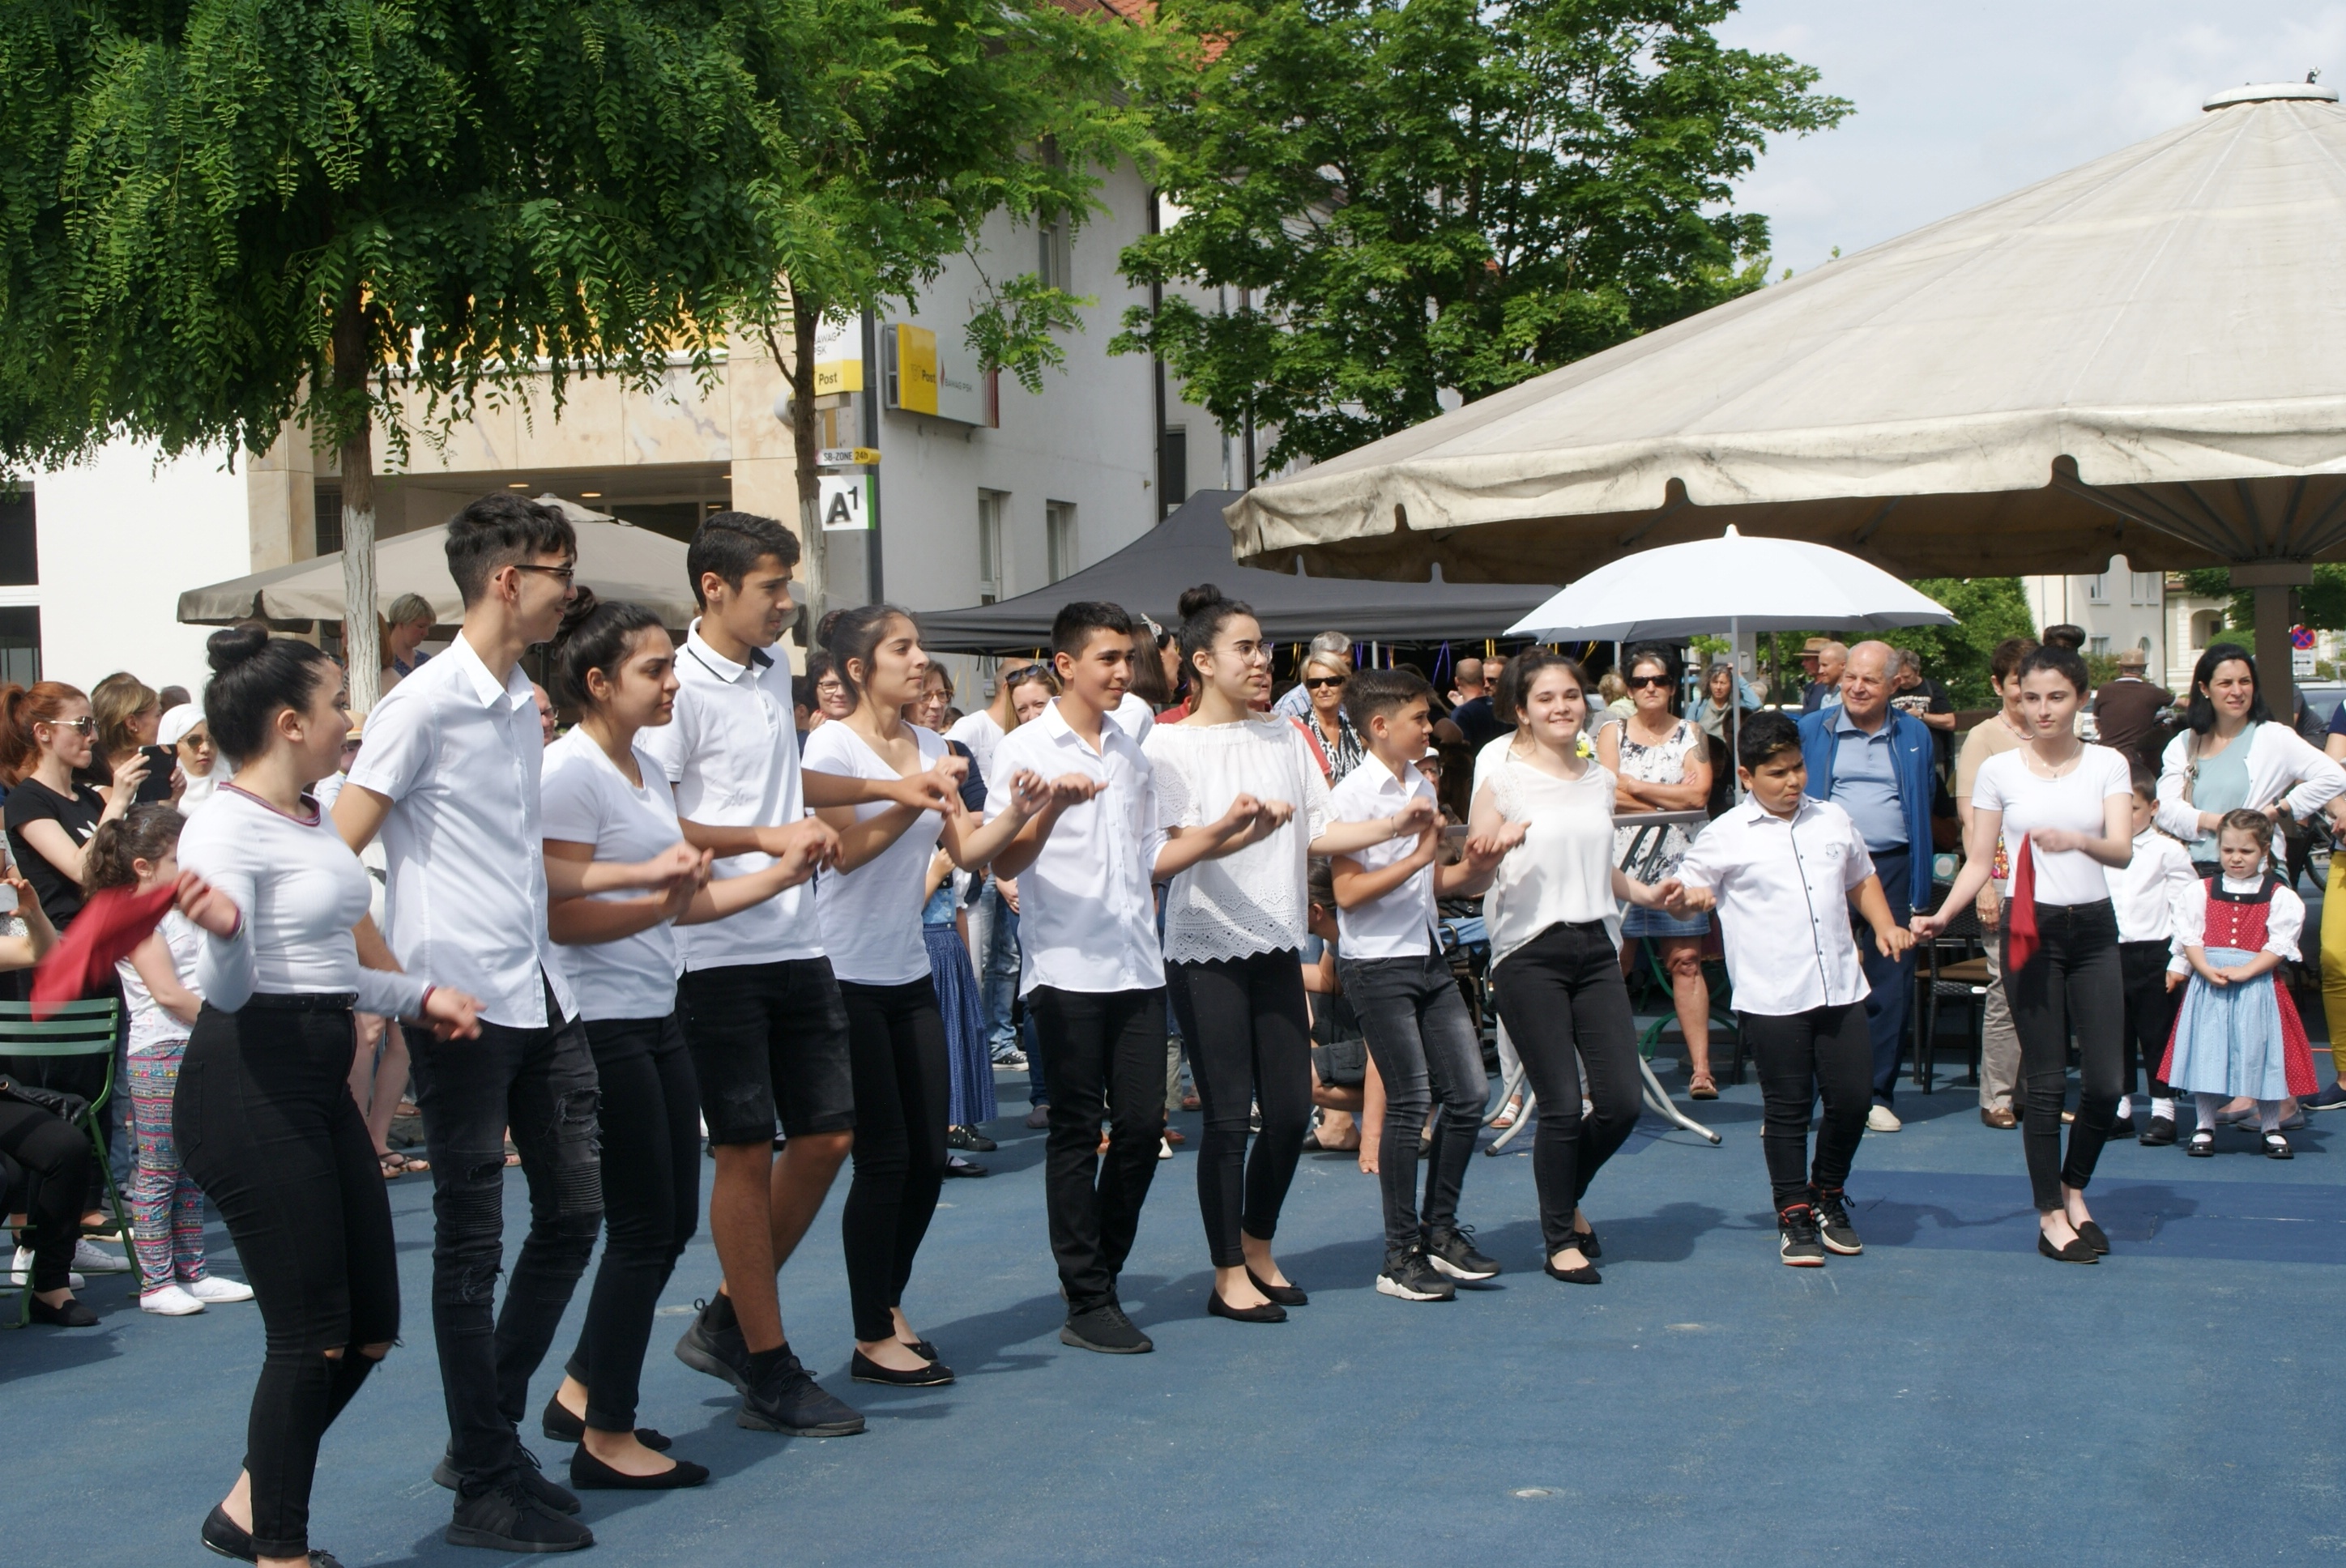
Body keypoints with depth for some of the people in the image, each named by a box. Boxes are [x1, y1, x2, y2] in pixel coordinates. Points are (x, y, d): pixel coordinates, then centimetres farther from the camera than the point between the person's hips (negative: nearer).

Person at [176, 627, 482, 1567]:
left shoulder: (315, 821, 14)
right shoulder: (228, 828, -14)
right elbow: (229, 990, -23)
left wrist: (418, 993, 13)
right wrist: (221, 930, -43)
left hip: (318, 1082, 10)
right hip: (247, 1087, -10)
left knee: (368, 1329, 11)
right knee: (312, 1334, -4)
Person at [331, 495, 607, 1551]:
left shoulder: (524, 709, 14)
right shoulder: (425, 705, -11)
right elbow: (337, 857, -14)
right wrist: (398, 982, -17)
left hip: (541, 995, 8)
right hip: (462, 1005, -8)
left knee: (572, 1213, 11)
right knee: (471, 1243, 0)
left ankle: (488, 1435, 27)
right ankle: (486, 1488, 9)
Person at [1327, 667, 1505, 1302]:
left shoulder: (1423, 787, 13)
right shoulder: (1353, 794, -11)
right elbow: (1348, 892, -17)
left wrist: (1467, 872, 1)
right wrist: (1419, 857, -22)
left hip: (1429, 958, 8)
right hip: (1378, 965, -8)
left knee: (1470, 1093, 5)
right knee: (1409, 1103, -6)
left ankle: (1440, 1227, 19)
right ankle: (1400, 1255, 4)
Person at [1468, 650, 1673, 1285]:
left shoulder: (1601, 781, 13)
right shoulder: (1502, 780, -4)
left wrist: (1648, 894, 15)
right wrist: (1495, 847, -27)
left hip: (1595, 948, 5)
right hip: (1529, 953, -5)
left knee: (1621, 1101, -1)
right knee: (1561, 1105, -5)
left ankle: (1566, 1199, 27)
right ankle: (1560, 1240, 14)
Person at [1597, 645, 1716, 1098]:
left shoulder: (1691, 735, 9)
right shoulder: (1612, 734, 7)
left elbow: (1699, 795, -6)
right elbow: (1612, 798, -7)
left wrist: (1637, 786, -6)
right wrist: (1673, 796, -7)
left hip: (1676, 862, 0)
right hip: (1623, 861, 0)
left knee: (1686, 962, -4)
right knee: (1614, 963, -2)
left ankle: (1701, 1068, -5)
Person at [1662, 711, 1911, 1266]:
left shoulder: (1833, 820, 13)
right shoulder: (1726, 837, -1)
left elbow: (1861, 880, 26)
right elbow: (1689, 892, 0)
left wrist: (1885, 925, 11)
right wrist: (1681, 897, -24)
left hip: (1841, 988, 4)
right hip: (1770, 998, -4)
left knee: (1852, 1098, 5)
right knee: (1787, 1109, 4)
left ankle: (1828, 1198, 26)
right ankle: (1794, 1216, 16)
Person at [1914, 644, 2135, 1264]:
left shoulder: (2107, 765, 3)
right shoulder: (1999, 770, 1)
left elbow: (2123, 850, -10)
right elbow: (1979, 861, 2)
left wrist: (2077, 839, -31)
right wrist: (1940, 915, -13)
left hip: (2093, 928, 2)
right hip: (2031, 931, -2)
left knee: (2104, 1082, 0)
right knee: (2046, 1081, 0)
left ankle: (2074, 1190, 25)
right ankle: (2050, 1214, 12)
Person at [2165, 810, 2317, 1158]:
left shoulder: (2279, 896, 0)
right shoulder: (2203, 891, 7)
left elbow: (2279, 945, -6)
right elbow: (2188, 937, 2)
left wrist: (2243, 972, -18)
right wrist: (2207, 970, -15)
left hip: (2257, 984, -2)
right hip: (2208, 984, 2)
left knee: (2260, 1053, 1)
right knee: (2207, 1052, 2)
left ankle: (2271, 1129, 15)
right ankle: (2205, 1127, 13)